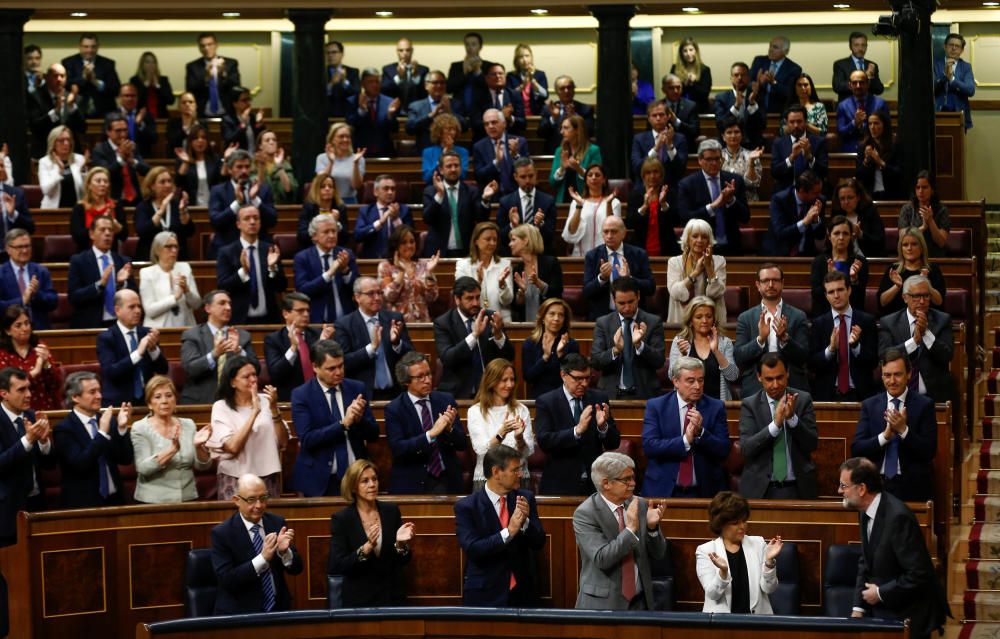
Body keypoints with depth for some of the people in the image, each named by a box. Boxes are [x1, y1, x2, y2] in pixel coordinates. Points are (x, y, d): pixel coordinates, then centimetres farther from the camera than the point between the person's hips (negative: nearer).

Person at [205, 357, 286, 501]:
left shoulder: (265, 400, 2)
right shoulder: (221, 407, -4)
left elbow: (283, 442, -1)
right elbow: (232, 447, -17)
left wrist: (274, 409, -12)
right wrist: (254, 412, -19)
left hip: (267, 477, 2)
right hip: (235, 480, -2)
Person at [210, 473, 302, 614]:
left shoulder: (277, 522, 6)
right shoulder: (222, 533, -6)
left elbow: (296, 569, 6)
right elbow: (226, 580, -14)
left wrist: (285, 551, -15)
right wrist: (262, 558, -22)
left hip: (278, 609, 3)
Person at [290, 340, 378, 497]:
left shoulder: (357, 388, 3)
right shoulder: (301, 395, -6)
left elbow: (373, 435, 4)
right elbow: (307, 440, -16)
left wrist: (359, 419, -16)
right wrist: (343, 424, -22)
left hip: (356, 477, 3)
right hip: (321, 480, -3)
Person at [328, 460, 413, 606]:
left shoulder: (391, 510, 2)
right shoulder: (341, 518, -7)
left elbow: (403, 561, 4)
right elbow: (337, 566, -14)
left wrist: (401, 544, -17)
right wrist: (367, 548, -25)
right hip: (360, 599, -3)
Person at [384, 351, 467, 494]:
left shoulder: (446, 400, 8)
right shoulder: (394, 409, -1)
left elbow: (462, 444, 6)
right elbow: (398, 448, -13)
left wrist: (450, 428, -14)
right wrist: (431, 434, -22)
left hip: (447, 482, 2)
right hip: (411, 485, -2)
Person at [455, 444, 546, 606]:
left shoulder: (525, 498, 3)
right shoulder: (466, 506, -8)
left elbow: (539, 543, 1)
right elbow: (472, 549, -18)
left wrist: (525, 522, -18)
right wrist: (508, 532, -27)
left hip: (523, 593, 3)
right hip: (485, 596, -3)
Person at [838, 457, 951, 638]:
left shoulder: (897, 516, -24)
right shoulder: (866, 513, 3)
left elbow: (919, 574, -24)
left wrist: (880, 593, -14)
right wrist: (858, 608, 3)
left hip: (910, 615, -8)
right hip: (883, 610, 8)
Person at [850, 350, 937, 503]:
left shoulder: (924, 404, -1)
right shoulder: (869, 405, 6)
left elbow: (930, 451, -7)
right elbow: (856, 449, -2)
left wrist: (904, 430, -20)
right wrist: (885, 435, -17)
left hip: (913, 488, -2)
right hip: (877, 485, 2)